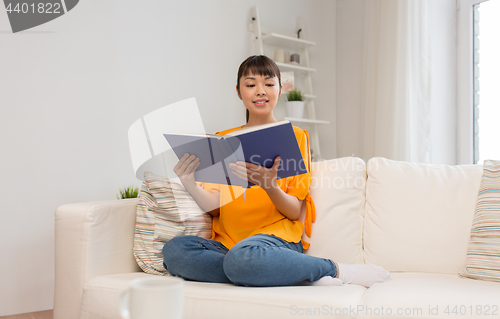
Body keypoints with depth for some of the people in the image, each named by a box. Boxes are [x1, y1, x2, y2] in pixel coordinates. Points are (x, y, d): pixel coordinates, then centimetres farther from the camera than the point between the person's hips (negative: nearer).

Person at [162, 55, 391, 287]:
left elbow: (295, 212, 1)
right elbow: (215, 207, 9)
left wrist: (269, 185, -19)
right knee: (174, 250, -28)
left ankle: (336, 270, -16)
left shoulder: (295, 136, 8)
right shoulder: (223, 140, 18)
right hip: (226, 241, 5)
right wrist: (189, 183, -11)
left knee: (243, 256, -40)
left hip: (277, 237, -4)